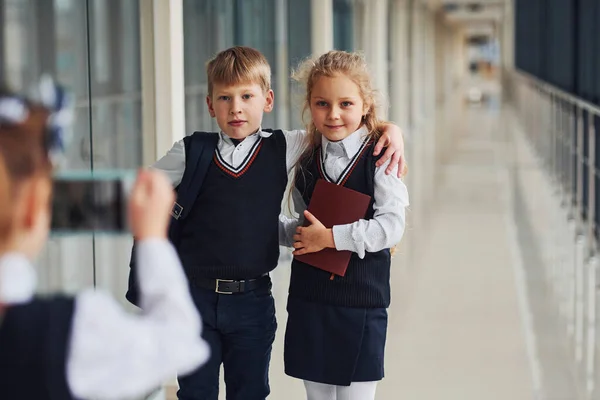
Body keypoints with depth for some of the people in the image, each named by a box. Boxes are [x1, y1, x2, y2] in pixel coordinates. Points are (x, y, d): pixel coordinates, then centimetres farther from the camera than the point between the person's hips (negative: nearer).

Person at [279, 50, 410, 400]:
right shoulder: (308, 163, 7)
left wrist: (331, 237, -19)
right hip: (309, 300, 5)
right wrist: (292, 233, -3)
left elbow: (392, 227, -18)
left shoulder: (380, 158, -10)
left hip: (362, 302, -5)